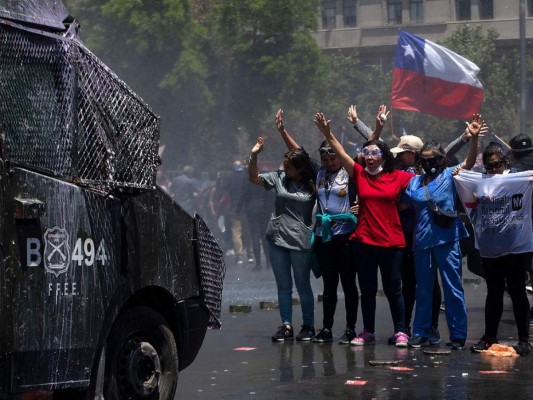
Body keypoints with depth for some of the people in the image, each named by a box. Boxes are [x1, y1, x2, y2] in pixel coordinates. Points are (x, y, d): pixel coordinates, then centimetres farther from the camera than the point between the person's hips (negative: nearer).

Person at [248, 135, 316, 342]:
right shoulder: (279, 178, 3)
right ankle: (286, 326, 12)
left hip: (300, 240, -3)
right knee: (283, 286, 7)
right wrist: (254, 156, -5)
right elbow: (254, 178, 8)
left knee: (303, 285, 5)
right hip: (277, 239, 3)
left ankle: (308, 325, 15)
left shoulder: (312, 185, -5)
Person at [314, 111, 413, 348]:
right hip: (365, 240, 2)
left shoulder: (398, 177, 0)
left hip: (391, 241, -2)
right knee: (367, 290, 9)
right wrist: (327, 134, -13)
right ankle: (367, 333, 18)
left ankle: (400, 332, 11)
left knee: (393, 289, 3)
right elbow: (340, 153, -4)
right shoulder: (360, 174, 4)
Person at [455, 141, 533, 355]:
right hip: (489, 249, 4)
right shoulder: (479, 181, 8)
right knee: (493, 293, 14)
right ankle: (489, 337, 23)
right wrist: (458, 179, 9)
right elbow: (469, 202, 17)